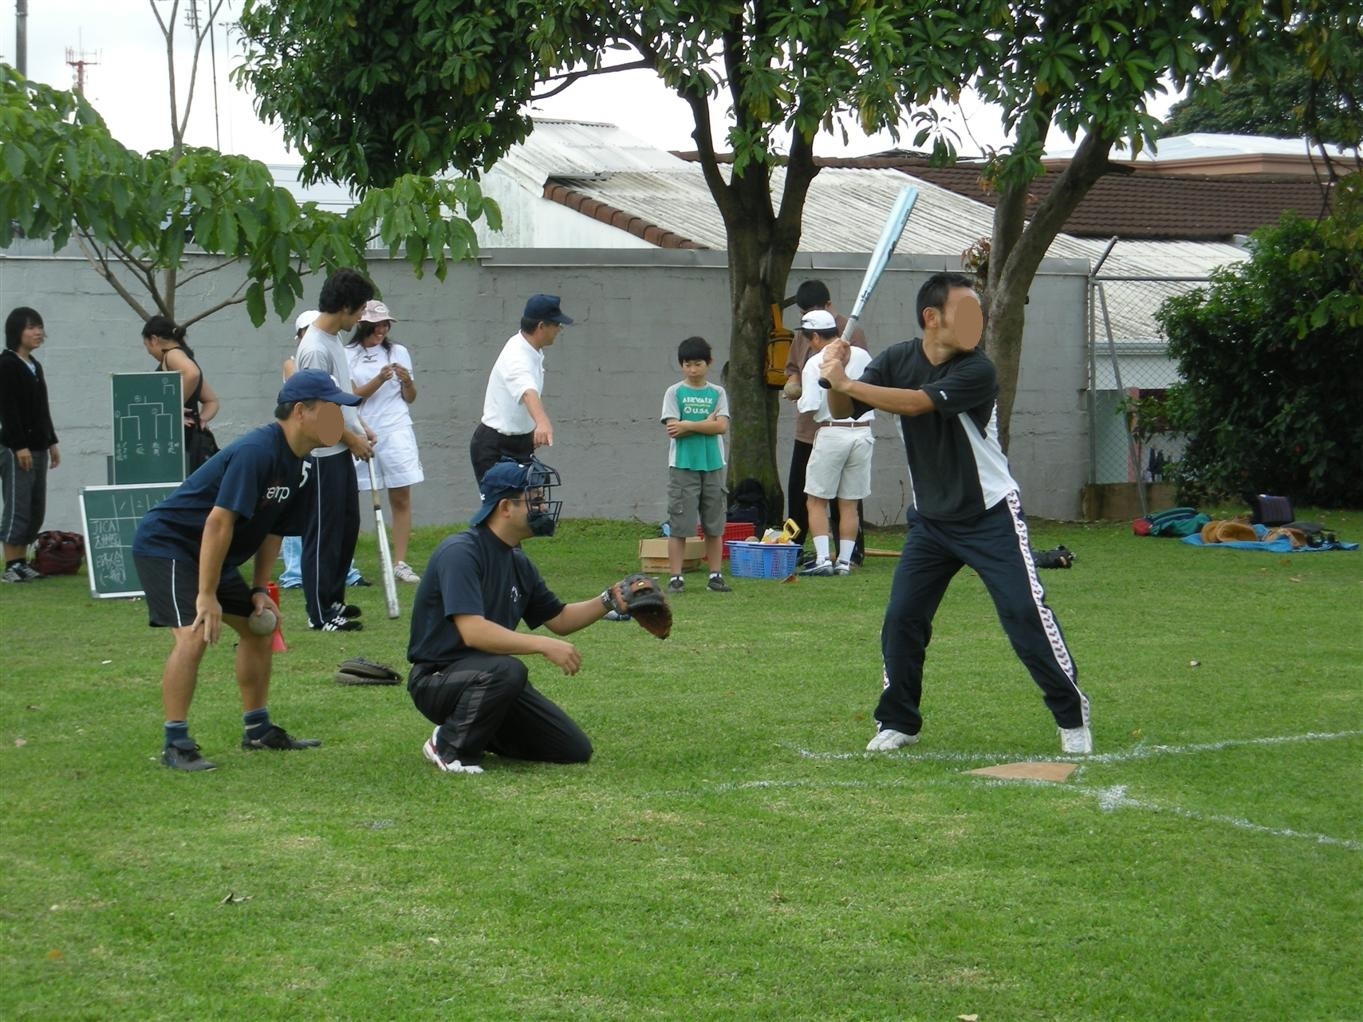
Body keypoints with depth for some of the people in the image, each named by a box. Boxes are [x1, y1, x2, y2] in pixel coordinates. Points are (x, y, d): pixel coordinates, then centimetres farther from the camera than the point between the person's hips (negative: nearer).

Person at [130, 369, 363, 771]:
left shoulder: (301, 468, 2)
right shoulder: (256, 452, -28)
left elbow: (273, 530, 10)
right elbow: (219, 522, -31)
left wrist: (259, 590, 3)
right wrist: (206, 595, -30)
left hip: (210, 554, 11)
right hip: (165, 543, -11)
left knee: (259, 626, 15)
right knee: (194, 634, -24)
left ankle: (258, 730, 26)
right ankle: (175, 745, -18)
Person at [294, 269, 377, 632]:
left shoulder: (333, 339, 9)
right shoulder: (315, 349, -22)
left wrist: (361, 426, 13)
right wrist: (353, 439, -12)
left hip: (341, 451, 10)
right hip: (323, 455, -10)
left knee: (347, 525, 17)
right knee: (323, 533, -4)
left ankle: (333, 599, 27)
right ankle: (320, 613, 2)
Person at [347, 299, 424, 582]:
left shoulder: (398, 352, 12)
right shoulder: (348, 355, 4)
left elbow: (410, 398, 14)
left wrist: (407, 381, -7)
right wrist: (379, 380, -16)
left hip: (395, 430, 2)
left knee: (401, 497, -2)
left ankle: (400, 562, 0)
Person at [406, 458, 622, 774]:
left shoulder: (517, 562, 8)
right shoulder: (460, 553, -20)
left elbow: (559, 620, 19)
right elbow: (473, 632, -30)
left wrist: (608, 601, 2)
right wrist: (543, 645, -33)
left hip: (489, 680, 8)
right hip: (438, 680, -8)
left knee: (575, 750, 1)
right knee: (506, 670, -39)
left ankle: (479, 731, 18)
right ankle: (450, 747, -15)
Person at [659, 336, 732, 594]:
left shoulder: (717, 393, 8)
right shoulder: (674, 393, 2)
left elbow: (722, 426, -6)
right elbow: (672, 428, -9)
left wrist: (687, 425, -11)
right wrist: (707, 423, -6)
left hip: (713, 466, 3)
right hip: (682, 466, -3)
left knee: (715, 525, 6)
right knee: (678, 525, -4)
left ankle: (716, 575, 13)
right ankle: (675, 577, 0)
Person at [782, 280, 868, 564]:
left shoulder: (850, 332, -10)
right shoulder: (803, 334, 13)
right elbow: (792, 366, 25)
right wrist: (792, 382, 1)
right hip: (806, 427, 7)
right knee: (798, 489, 11)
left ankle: (852, 552, 5)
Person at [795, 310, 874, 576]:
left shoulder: (815, 363, -9)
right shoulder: (862, 356, 6)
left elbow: (810, 406, -16)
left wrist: (799, 399, 4)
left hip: (831, 433, -5)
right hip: (863, 432, 5)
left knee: (816, 500, 4)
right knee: (849, 503, 10)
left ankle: (823, 558, -6)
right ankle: (845, 561, 7)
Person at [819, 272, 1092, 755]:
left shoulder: (977, 371, -20)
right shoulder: (896, 360, -4)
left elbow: (915, 404, -32)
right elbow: (843, 411, -10)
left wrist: (847, 384, -33)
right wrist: (836, 376, -30)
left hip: (990, 517, -4)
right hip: (930, 520, 4)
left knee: (1026, 612, -9)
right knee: (902, 618, 1)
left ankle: (1071, 714, 4)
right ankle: (898, 722, 18)